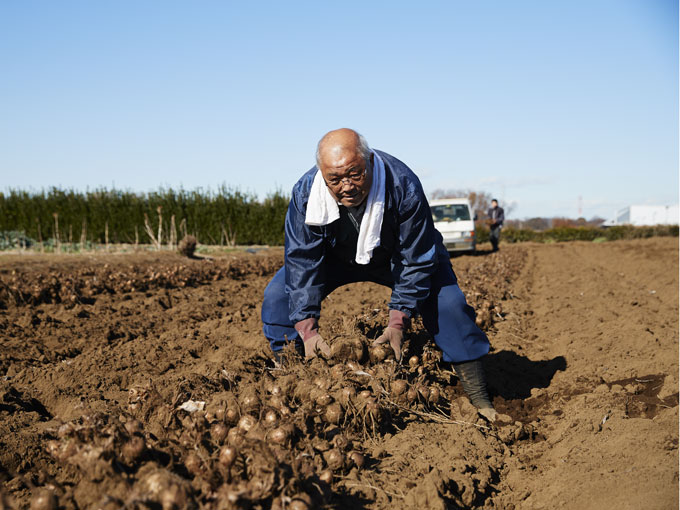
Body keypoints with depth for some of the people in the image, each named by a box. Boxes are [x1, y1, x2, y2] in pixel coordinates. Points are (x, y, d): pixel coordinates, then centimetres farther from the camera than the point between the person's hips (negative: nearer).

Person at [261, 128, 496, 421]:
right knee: (278, 295, -14)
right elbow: (301, 260, -24)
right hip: (336, 256, 2)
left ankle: (478, 398, -3)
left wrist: (398, 322, -33)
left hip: (396, 255, -2)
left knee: (448, 302, -19)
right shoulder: (305, 193, -31)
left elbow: (416, 260, -27)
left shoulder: (403, 187, -36)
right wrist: (307, 328, -31)